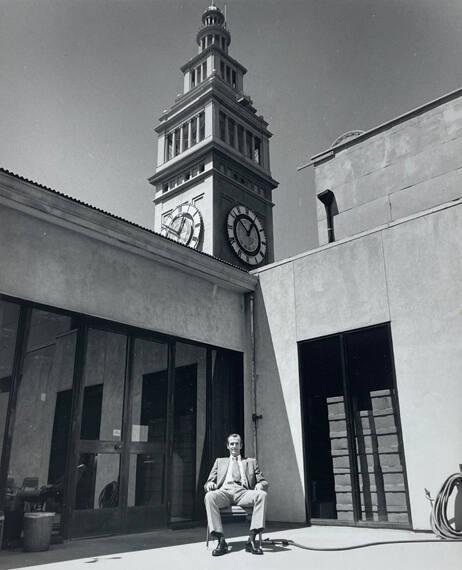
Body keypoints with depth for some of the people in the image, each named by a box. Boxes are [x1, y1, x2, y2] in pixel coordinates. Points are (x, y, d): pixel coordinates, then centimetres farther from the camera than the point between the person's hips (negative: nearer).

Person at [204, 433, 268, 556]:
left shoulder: (251, 462, 29)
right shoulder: (220, 461, 30)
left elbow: (264, 481, 21)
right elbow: (208, 482, 22)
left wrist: (260, 485, -5)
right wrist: (209, 484, -4)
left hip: (243, 492, 0)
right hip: (224, 491, 0)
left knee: (262, 494, -33)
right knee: (209, 496, -35)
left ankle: (251, 539, -32)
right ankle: (221, 540, -32)